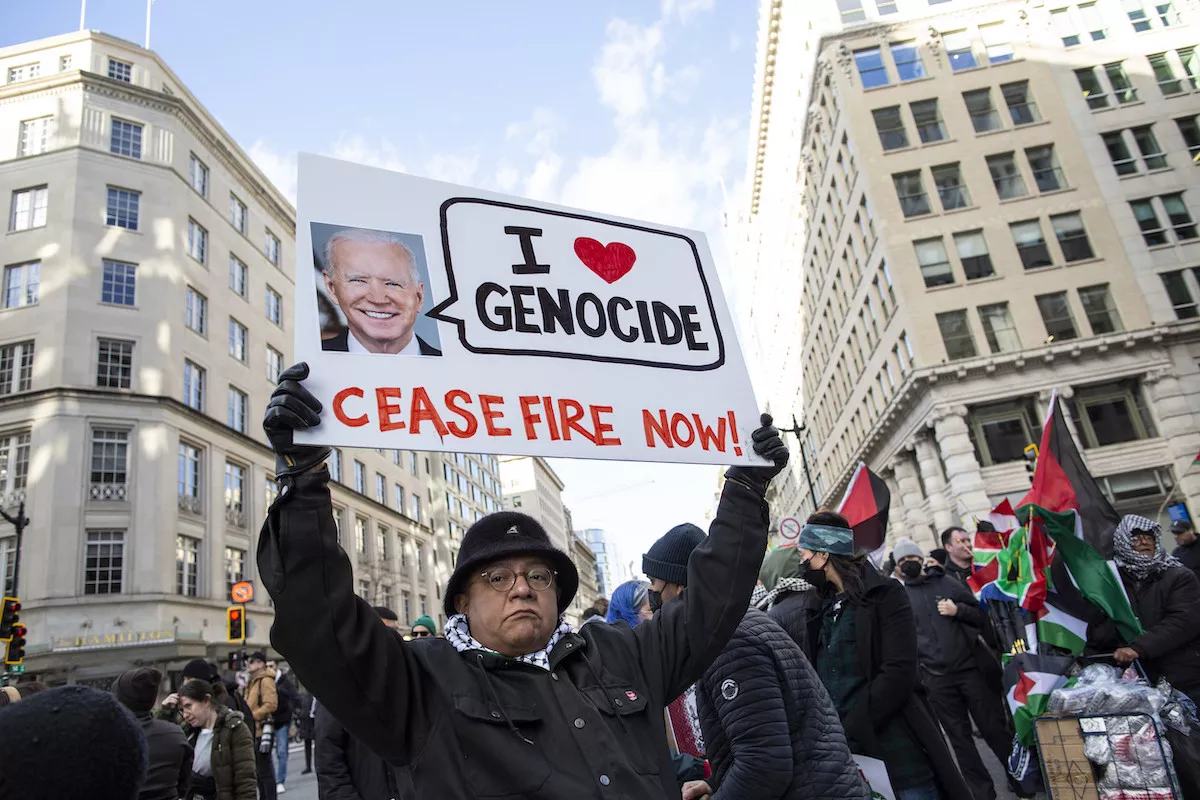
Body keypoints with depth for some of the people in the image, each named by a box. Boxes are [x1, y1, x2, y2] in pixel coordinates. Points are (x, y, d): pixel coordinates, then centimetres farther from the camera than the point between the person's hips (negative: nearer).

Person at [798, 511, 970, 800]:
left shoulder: (884, 593, -6)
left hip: (898, 750, -5)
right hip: (845, 754, 5)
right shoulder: (821, 606, 12)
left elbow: (899, 673, -15)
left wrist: (846, 732, -17)